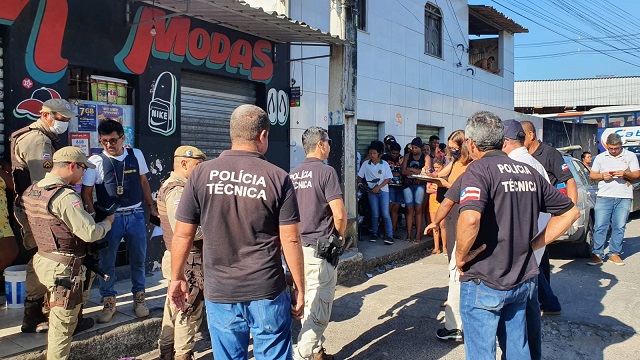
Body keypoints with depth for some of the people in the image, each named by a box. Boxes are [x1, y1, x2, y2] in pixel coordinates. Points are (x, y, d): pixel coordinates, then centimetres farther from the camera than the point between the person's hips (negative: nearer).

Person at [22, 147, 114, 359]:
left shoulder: (31, 192, 6)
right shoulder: (65, 196, -22)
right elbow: (89, 233, -22)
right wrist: (108, 222, -4)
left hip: (43, 260, 9)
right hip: (64, 268, -9)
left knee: (57, 320, 25)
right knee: (63, 324, 4)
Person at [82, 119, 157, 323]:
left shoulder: (136, 155, 2)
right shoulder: (95, 161, -7)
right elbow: (86, 193, -5)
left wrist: (151, 207, 13)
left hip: (136, 216, 2)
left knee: (138, 260, 12)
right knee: (107, 262, 7)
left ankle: (139, 298, 29)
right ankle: (109, 302, 24)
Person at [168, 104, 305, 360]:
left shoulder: (201, 174, -3)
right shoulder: (278, 178, -7)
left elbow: (182, 235, 0)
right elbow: (290, 240, -6)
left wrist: (176, 278, 14)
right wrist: (299, 289, 4)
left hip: (219, 292, 2)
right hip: (268, 292, -1)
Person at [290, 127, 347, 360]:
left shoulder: (293, 174, 8)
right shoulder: (326, 172, -12)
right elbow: (339, 214, -17)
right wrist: (341, 235, 2)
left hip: (298, 246, 8)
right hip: (321, 248, -8)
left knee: (309, 303, 18)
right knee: (319, 308, -1)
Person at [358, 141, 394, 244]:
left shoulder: (384, 164, -1)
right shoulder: (366, 164, 3)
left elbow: (388, 179, -4)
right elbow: (360, 176, 8)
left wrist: (378, 187, -14)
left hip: (383, 190, -1)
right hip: (371, 191, 1)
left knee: (385, 214, -8)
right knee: (375, 214, 1)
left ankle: (389, 235, -4)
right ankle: (374, 233, 17)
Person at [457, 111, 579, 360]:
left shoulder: (479, 170, -15)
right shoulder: (529, 172, 6)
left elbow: (470, 218, -33)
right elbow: (570, 211, 14)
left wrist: (461, 255, -16)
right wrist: (532, 244, 9)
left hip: (483, 282, -6)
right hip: (521, 281, 6)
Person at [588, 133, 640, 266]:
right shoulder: (600, 157, 12)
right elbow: (592, 175, 14)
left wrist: (625, 173, -12)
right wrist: (602, 176, -7)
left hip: (624, 197, 0)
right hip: (604, 196, 0)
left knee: (619, 227, 3)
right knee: (600, 227, -4)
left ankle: (615, 254, 13)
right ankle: (597, 254, 2)